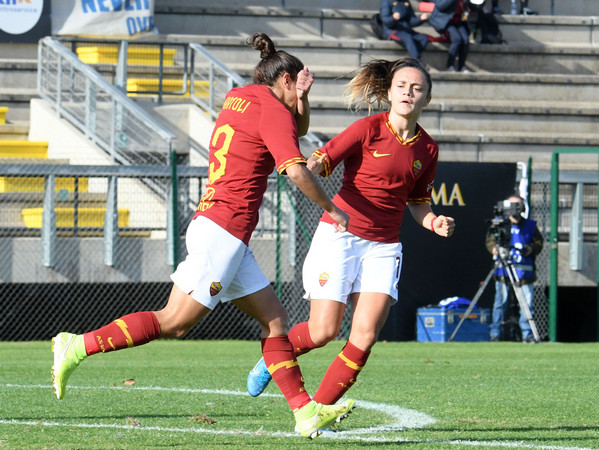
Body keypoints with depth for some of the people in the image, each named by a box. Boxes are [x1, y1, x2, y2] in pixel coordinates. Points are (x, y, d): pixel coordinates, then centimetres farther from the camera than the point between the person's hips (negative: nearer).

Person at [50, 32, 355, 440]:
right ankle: (78, 346, -8)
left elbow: (298, 127, 32)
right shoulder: (272, 110, -9)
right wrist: (332, 209, -4)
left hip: (229, 237, 10)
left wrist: (302, 97, 11)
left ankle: (307, 412, 6)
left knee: (275, 318, 8)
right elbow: (297, 171, -18)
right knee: (174, 322, -9)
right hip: (224, 230, -10)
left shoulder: (239, 97, 17)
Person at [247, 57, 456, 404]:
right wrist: (305, 167, -33)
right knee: (324, 330, -7)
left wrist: (435, 223, 1)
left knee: (366, 335, -11)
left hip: (383, 246, 4)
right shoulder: (369, 129, -6)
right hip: (340, 235, -4)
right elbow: (322, 161, -11)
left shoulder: (427, 150, 8)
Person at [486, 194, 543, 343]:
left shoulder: (530, 226, 10)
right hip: (503, 272, -1)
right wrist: (494, 248, -18)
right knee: (500, 302, -1)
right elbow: (490, 240, 4)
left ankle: (527, 334, 6)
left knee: (527, 304, -2)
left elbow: (539, 243, 7)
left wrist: (530, 249, -14)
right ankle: (495, 333, 6)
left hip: (525, 272, 1)